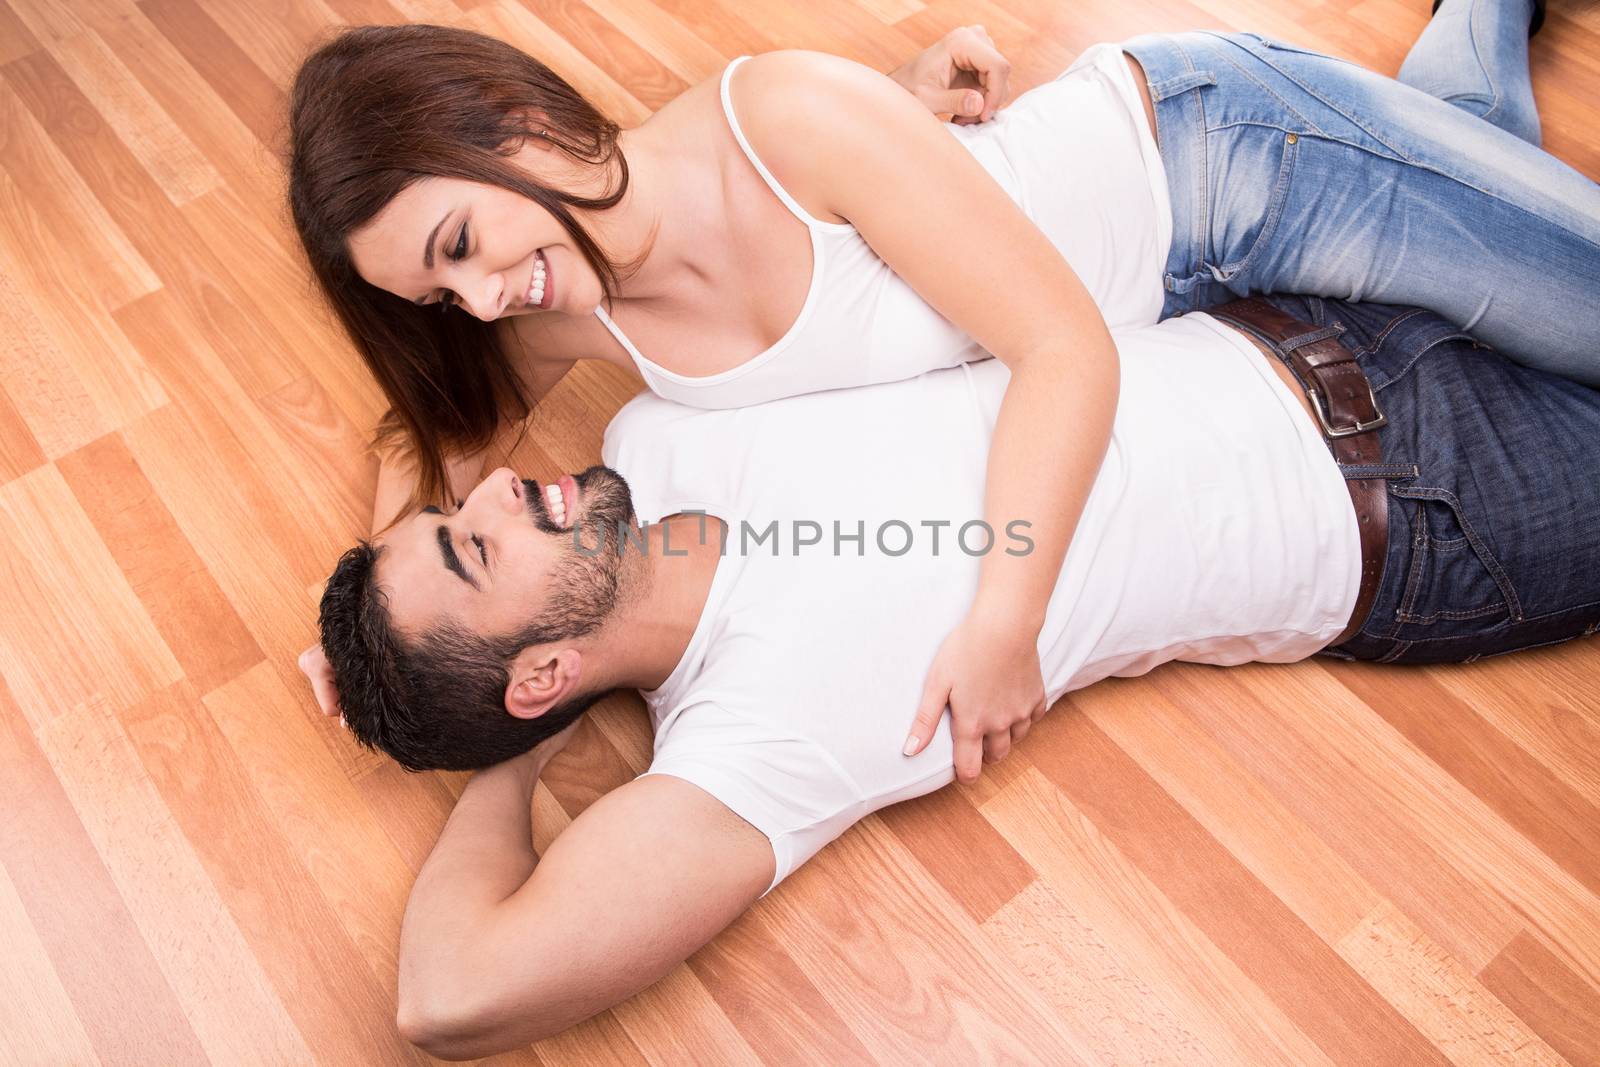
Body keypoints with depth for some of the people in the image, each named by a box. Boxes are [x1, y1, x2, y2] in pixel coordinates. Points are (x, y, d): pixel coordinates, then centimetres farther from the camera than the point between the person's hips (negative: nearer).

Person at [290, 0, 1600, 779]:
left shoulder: (787, 115, -35)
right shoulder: (567, 319, -15)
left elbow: (1067, 346, -33)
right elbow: (446, 420, 4)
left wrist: (1000, 620, -39)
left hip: (1215, 139, -5)